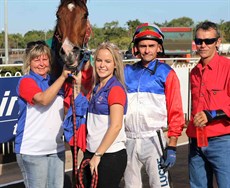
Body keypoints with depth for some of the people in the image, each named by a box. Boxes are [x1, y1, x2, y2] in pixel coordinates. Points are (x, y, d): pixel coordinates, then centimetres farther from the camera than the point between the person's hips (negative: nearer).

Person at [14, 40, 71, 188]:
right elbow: (43, 99, -25)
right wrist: (62, 77, -24)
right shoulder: (26, 81, -8)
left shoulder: (55, 81, 12)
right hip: (32, 150, -6)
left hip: (57, 148, 6)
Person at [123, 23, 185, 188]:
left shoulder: (166, 73, -2)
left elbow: (175, 112, -5)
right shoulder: (127, 72, 10)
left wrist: (172, 147, -10)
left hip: (153, 140, -4)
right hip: (128, 140, 4)